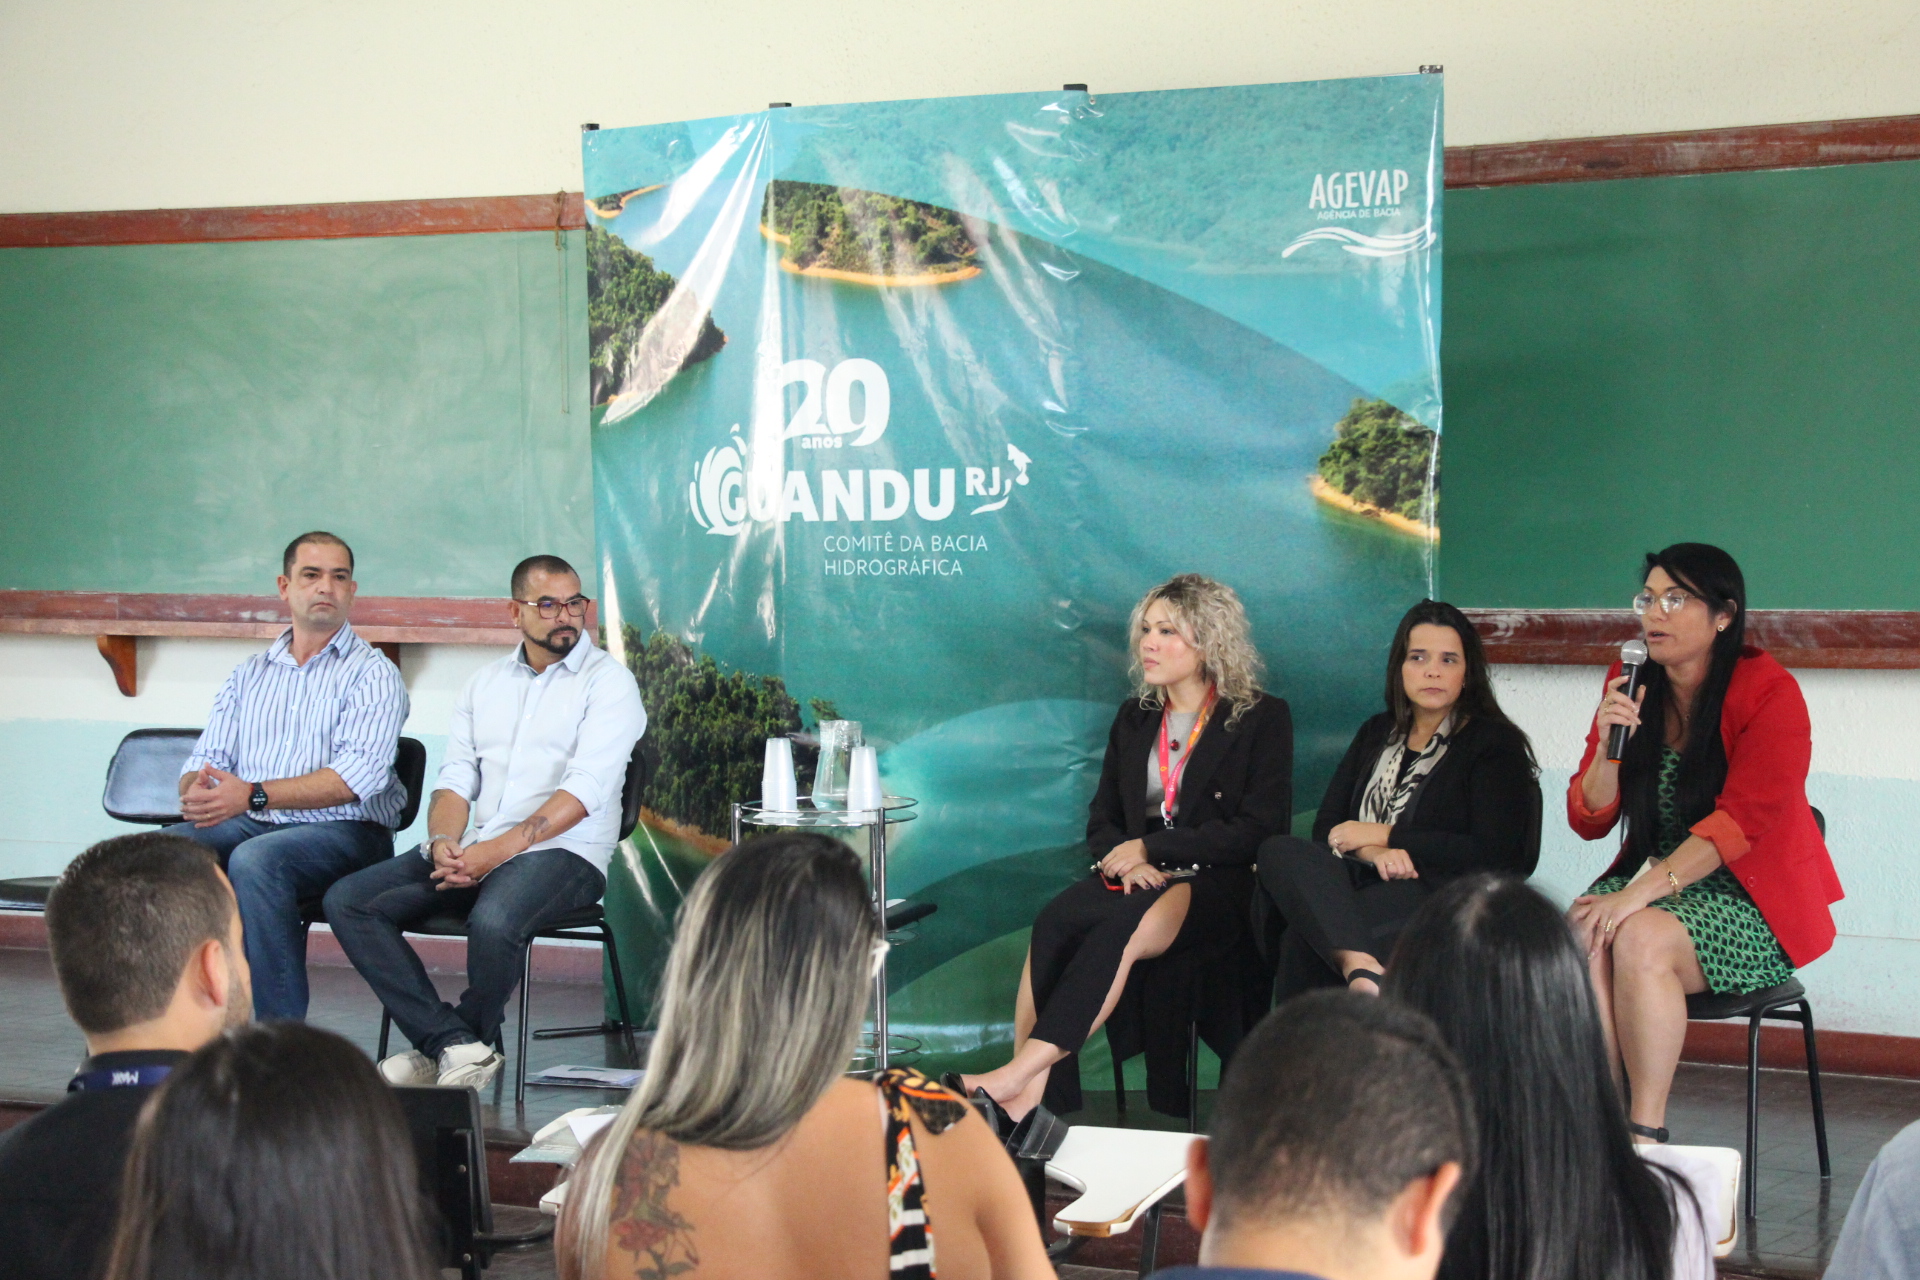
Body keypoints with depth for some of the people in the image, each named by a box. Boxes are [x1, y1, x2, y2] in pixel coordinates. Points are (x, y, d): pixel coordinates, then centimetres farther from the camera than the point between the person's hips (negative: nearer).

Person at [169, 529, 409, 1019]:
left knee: (255, 859, -35)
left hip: (342, 832, -4)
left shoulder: (373, 674, 2)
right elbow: (207, 758, 13)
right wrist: (197, 792, -14)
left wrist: (253, 794, -22)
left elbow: (359, 774, -12)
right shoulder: (250, 674, 20)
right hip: (249, 826, 5)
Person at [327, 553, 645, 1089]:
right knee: (347, 901, -12)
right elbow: (456, 779, 12)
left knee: (493, 920, -38)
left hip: (563, 851, -6)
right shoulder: (485, 683, 19)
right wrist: (443, 843, -10)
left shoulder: (608, 681, 0)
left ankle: (445, 1046, -8)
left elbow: (584, 790, -12)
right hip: (476, 851, 6)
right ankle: (457, 1044, -21)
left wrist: (499, 849, -20)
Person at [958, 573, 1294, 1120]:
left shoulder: (1263, 719, 4)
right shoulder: (1134, 718, 20)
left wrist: (1149, 848, -9)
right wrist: (1122, 861, -7)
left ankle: (1022, 1073, -45)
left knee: (1120, 928, -37)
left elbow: (1257, 829, -6)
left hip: (1216, 887, -4)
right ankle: (1041, 1107, -41)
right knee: (1053, 924, -30)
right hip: (1129, 878, 5)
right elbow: (1101, 820, 18)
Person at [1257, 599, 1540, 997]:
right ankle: (1360, 967, -51)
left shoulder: (1496, 744, 6)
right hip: (1368, 886, 6)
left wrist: (1384, 836, -3)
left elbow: (1492, 854, -6)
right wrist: (1375, 854, -11)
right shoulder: (1376, 735, 23)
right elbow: (1327, 827, 13)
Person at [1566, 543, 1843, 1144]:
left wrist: (1640, 893, -27)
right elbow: (1588, 821, 4)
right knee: (1583, 938, -27)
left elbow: (1740, 822, -19)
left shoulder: (1769, 694, -9)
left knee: (1639, 939, -32)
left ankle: (1646, 1133, -25)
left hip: (1752, 899, -5)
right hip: (1651, 880, 5)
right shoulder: (1630, 687, 7)